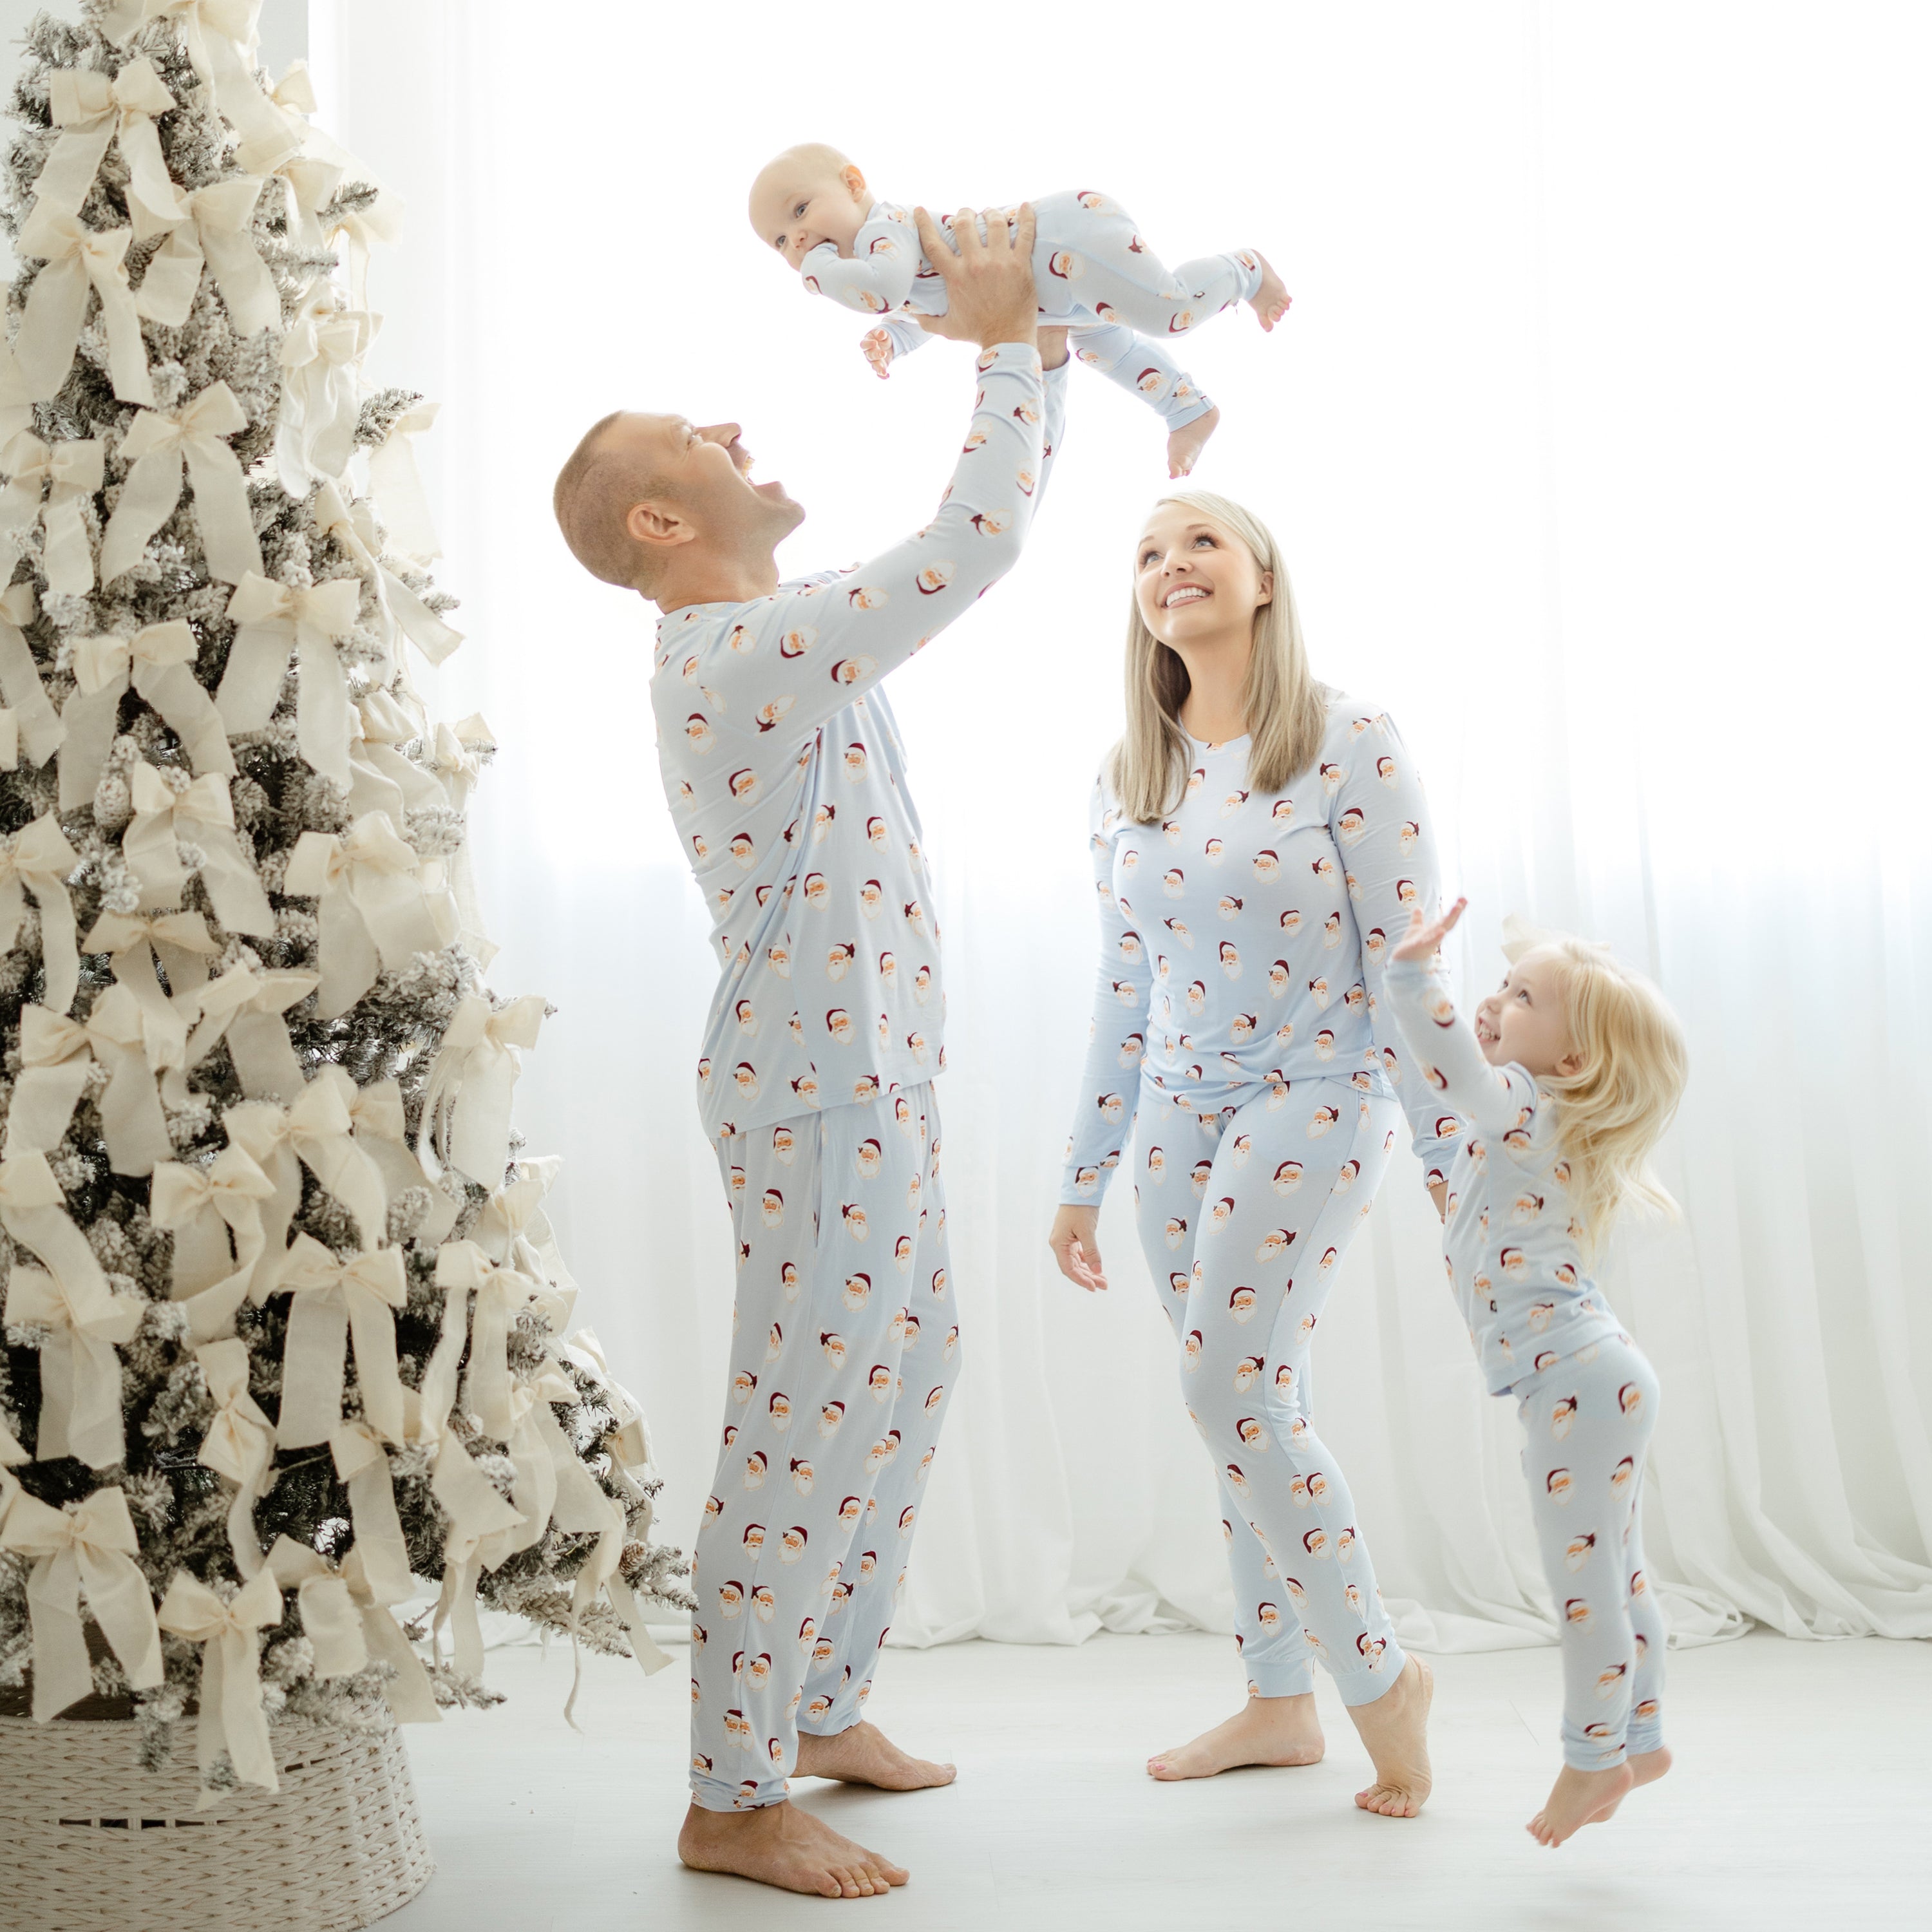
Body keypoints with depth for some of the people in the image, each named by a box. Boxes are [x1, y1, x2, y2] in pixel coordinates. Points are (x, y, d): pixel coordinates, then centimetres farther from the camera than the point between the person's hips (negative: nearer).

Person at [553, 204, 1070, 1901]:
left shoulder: (773, 634, 13)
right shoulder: (740, 659, -19)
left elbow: (968, 540, 22)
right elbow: (979, 541, -24)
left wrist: (1025, 337, 17)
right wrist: (1008, 336, -10)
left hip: (864, 1078, 11)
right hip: (818, 1089, -11)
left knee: (903, 1375, 18)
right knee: (808, 1423, -5)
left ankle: (824, 1707, 31)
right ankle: (732, 1801, 6)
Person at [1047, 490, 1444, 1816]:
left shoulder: (1351, 744, -10)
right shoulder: (1128, 777, 7)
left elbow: (1410, 960, -11)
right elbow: (1124, 988, 11)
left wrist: (1450, 1157, -12)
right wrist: (1085, 1176, 12)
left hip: (1318, 1095, -6)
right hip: (1180, 1106, 6)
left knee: (1233, 1387, -14)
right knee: (1251, 1403, 10)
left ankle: (1380, 1675, 5)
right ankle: (1280, 1704, 22)